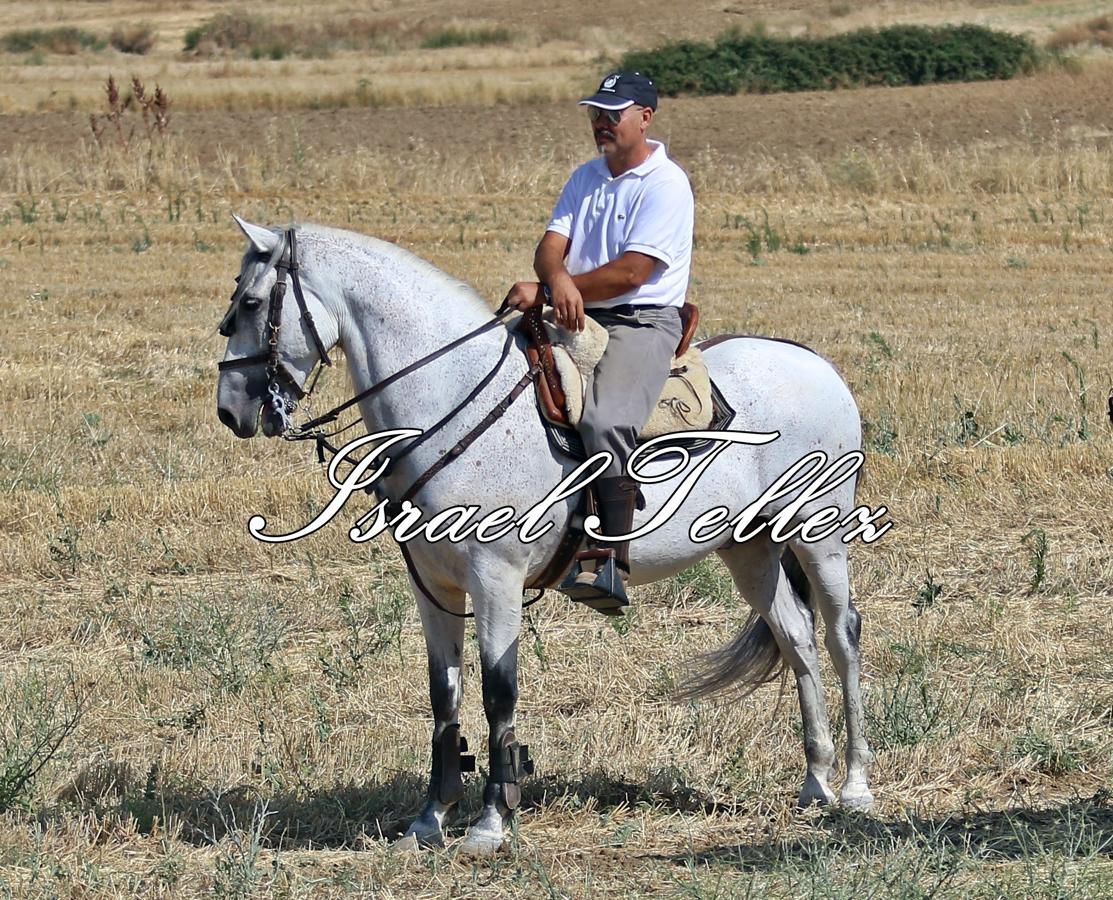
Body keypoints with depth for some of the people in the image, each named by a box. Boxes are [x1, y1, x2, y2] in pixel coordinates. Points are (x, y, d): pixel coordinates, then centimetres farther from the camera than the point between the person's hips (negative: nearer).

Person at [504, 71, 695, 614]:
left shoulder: (665, 185, -7)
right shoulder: (586, 178, 18)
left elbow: (630, 273, -16)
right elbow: (551, 244, 6)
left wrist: (544, 290, -16)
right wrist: (557, 280, -20)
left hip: (642, 324, -9)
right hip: (578, 319, 9)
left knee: (605, 420, -32)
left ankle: (615, 567, -39)